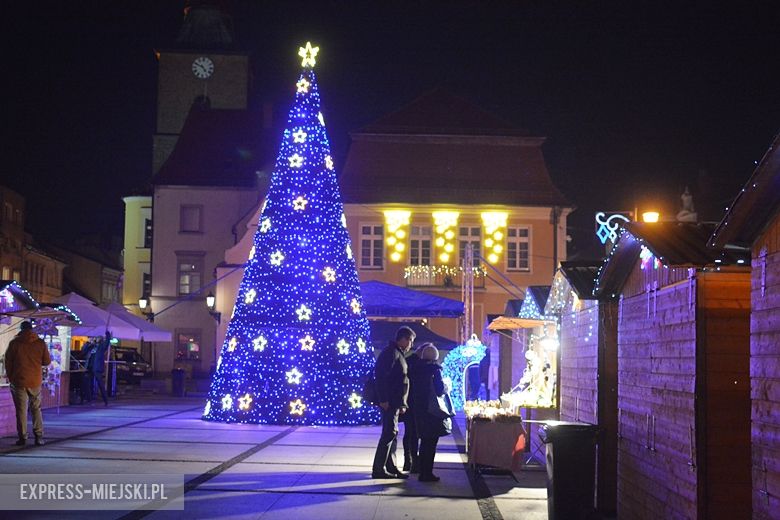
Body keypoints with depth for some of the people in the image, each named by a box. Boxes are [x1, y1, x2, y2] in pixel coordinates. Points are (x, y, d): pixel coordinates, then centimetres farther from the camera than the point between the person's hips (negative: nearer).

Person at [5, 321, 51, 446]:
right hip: (35, 382, 1)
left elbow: (8, 362, 1)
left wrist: (11, 377, 13)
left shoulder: (14, 343, -3)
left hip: (18, 381, -1)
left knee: (21, 410, 4)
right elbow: (47, 361, 4)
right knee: (36, 409, 10)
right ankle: (38, 437, 4)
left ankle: (22, 437, 3)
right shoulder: (40, 343, -1)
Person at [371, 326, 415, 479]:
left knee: (392, 434, 12)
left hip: (395, 402, 10)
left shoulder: (398, 354, 20)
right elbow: (381, 376, -21)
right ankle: (378, 469, -8)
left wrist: (402, 403, 19)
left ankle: (391, 467, 17)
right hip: (390, 402, -10)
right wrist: (383, 400, -25)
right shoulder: (391, 353, -11)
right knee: (389, 434, -10)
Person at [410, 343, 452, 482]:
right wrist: (446, 386, 4)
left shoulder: (417, 368, 5)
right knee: (431, 442, -1)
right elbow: (440, 389, -16)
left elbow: (414, 387, 11)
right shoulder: (434, 368, -12)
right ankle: (427, 474, -1)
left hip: (419, 408, 6)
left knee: (425, 441, 16)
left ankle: (423, 472, 20)